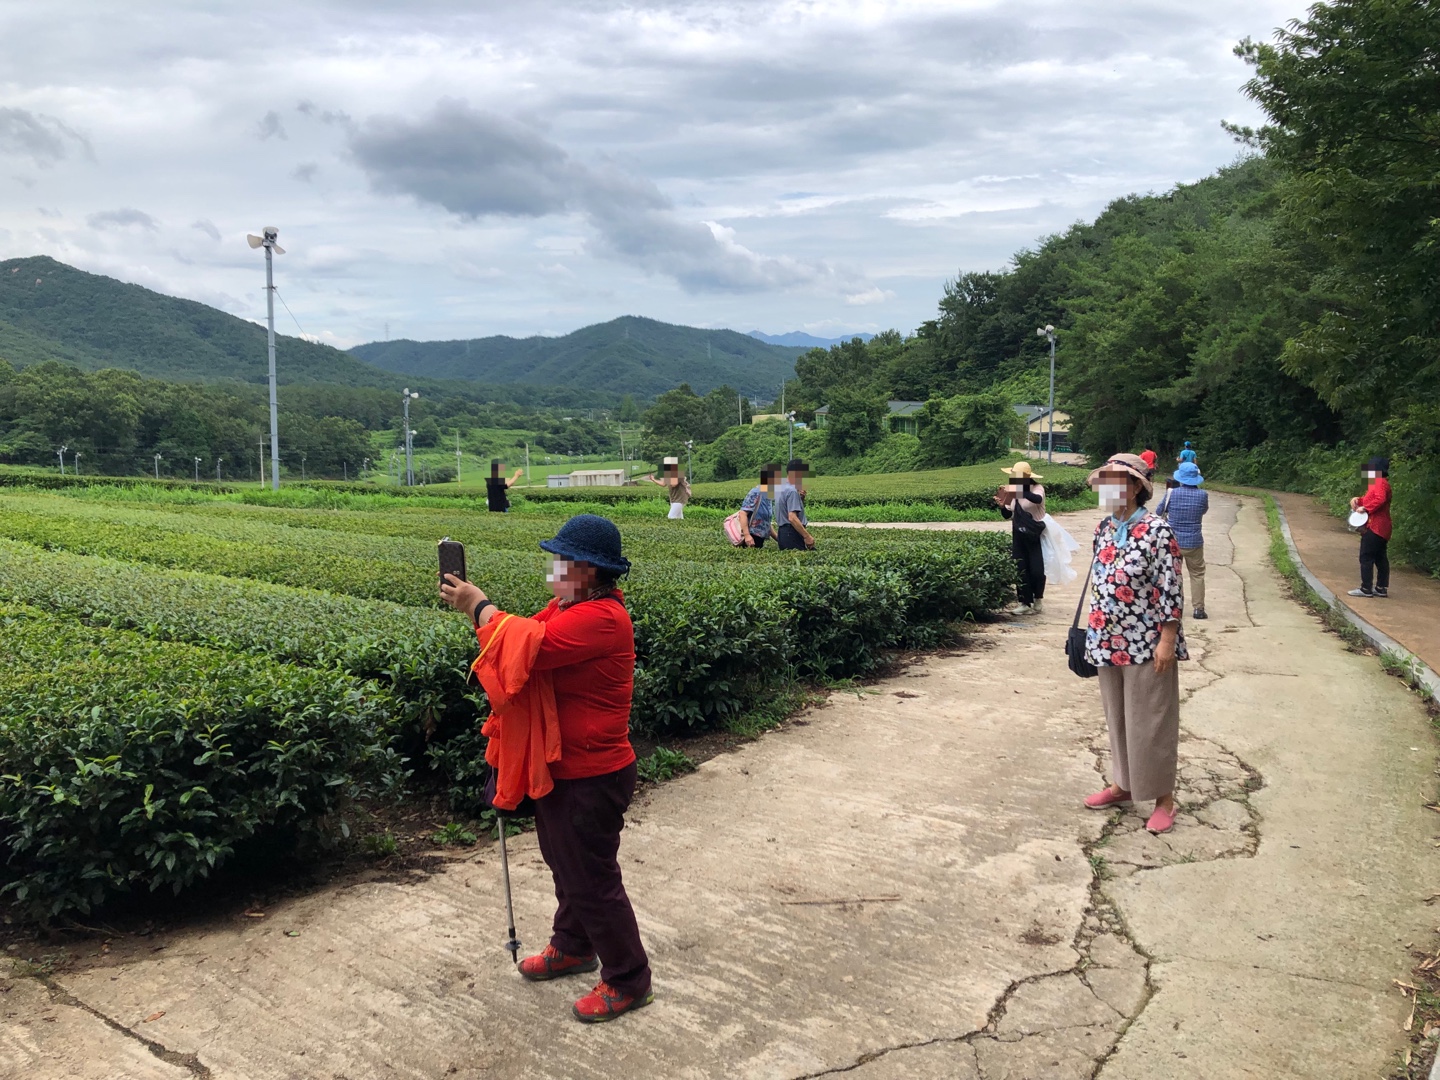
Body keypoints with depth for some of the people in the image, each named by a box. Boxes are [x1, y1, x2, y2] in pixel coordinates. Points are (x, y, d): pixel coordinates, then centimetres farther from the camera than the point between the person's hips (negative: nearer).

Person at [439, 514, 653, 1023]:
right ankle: (573, 946, 47)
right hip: (561, 767, 10)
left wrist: (479, 605, -22)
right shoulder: (570, 605, 6)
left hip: (592, 777, -10)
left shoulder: (599, 617, -28)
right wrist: (475, 604, -7)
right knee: (565, 864, 26)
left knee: (592, 879, 3)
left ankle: (628, 980, 20)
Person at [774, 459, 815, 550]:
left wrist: (801, 498, 10)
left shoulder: (780, 488, 15)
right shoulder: (792, 491, -14)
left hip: (783, 532, 10)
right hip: (793, 534, -10)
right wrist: (807, 536, -23)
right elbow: (792, 518, -23)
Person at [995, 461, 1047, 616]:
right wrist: (1002, 506, -11)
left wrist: (1020, 491, -46)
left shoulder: (1037, 488, -10)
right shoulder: (1014, 492, 5)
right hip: (1018, 536, 5)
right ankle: (1024, 603, 9)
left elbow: (1037, 499, -35)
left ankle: (1037, 599, 20)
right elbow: (1009, 516, 10)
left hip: (1035, 536, -5)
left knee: (1036, 569, -3)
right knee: (1021, 570, 3)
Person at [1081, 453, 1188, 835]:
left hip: (1146, 643, -7)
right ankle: (1123, 784, 31)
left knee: (1149, 720, 2)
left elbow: (1171, 589, -15)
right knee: (1116, 716, 16)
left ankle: (1164, 796, 16)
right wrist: (1094, 633, 15)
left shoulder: (1157, 530, -14)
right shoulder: (1103, 528, 7)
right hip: (1109, 642, 7)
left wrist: (1167, 641, -17)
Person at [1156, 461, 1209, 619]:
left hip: (1173, 541, 0)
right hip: (1194, 542, 0)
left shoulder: (1171, 493, -9)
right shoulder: (1203, 495, -7)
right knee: (1197, 575, 10)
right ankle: (1199, 609, 8)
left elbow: (1159, 511, 6)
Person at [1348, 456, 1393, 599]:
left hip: (1374, 527, -11)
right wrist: (1358, 500, 7)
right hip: (1380, 527, 11)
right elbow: (1370, 499, 25)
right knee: (1380, 558, 10)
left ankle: (1366, 588, -8)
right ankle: (1381, 588, 13)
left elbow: (1380, 499, -30)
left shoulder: (1380, 483, -14)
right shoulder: (1378, 483, 19)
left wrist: (1365, 508, -25)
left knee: (1366, 557, -8)